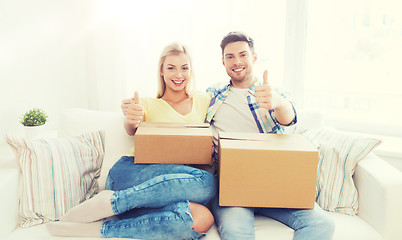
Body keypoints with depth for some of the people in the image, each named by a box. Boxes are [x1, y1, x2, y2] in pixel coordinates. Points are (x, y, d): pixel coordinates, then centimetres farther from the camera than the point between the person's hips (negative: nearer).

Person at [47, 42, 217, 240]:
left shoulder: (203, 101, 20)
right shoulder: (148, 104, 13)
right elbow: (132, 130, -6)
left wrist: (211, 147, -1)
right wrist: (131, 120, -31)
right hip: (130, 172, -3)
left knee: (201, 220, -33)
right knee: (206, 182, -31)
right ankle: (108, 202, -25)